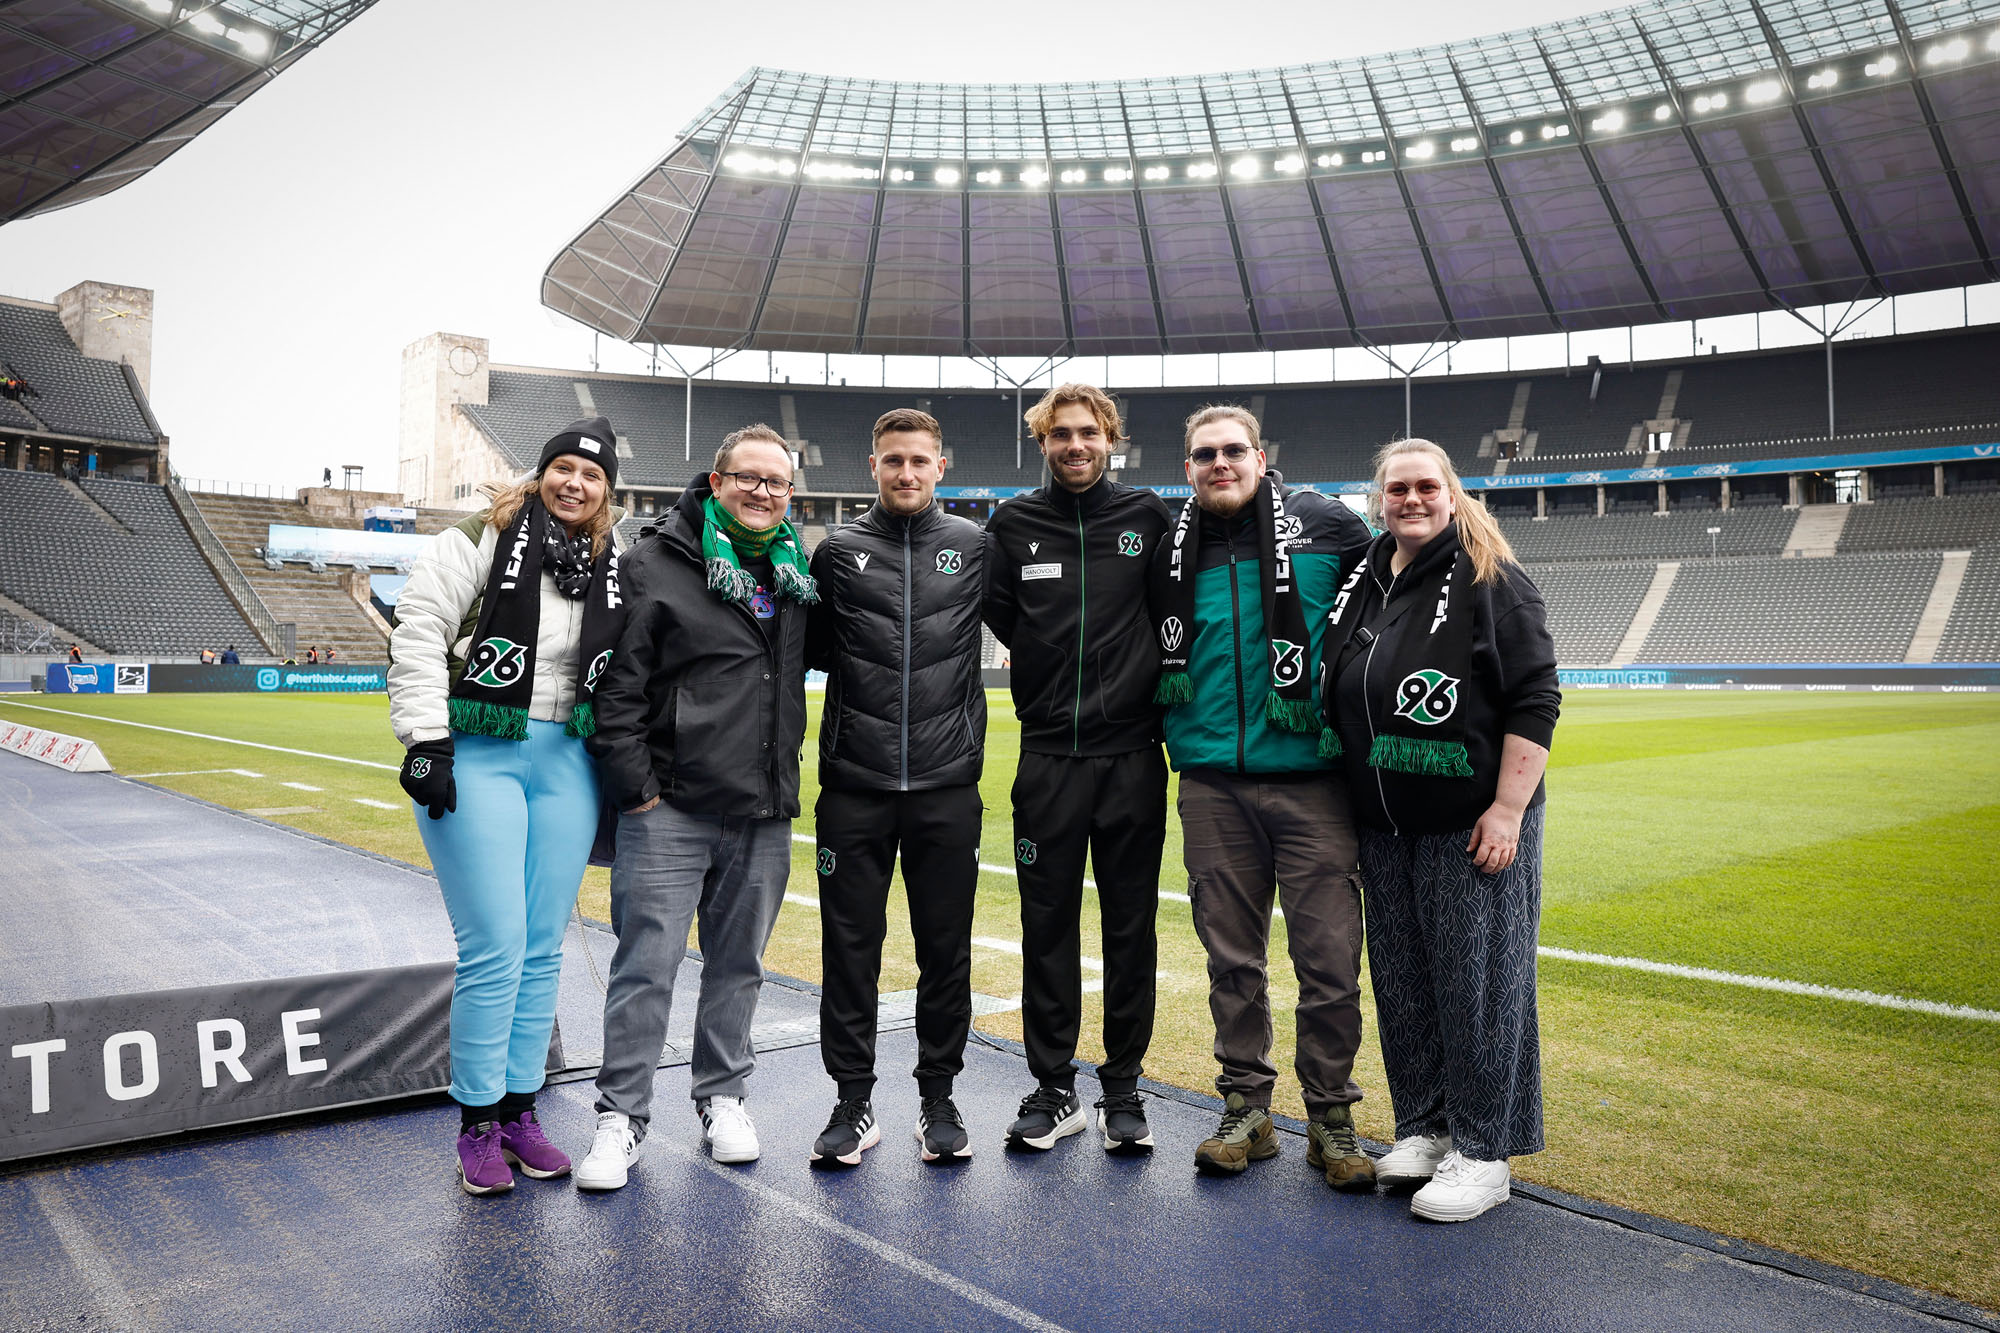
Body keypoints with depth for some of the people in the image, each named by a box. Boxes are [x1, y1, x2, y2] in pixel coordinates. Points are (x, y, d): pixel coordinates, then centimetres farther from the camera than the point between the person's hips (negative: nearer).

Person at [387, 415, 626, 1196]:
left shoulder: (612, 569, 9)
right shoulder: (483, 538, -4)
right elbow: (418, 633, -10)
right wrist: (426, 742, -15)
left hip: (567, 764, 5)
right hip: (478, 758, -4)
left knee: (542, 950, 8)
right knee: (495, 948, -6)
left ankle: (519, 1111, 22)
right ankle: (477, 1125, 11)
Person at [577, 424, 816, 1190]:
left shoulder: (796, 572, 12)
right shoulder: (657, 564, -5)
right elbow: (618, 682, -8)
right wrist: (634, 785, -11)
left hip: (763, 812, 5)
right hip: (671, 809, -5)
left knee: (739, 963, 14)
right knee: (648, 963, -1)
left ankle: (722, 1096, 29)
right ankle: (622, 1114, 13)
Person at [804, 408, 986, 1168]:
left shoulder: (973, 547, 6)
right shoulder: (838, 551, 6)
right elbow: (812, 648, 14)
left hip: (948, 786, 0)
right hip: (854, 786, 0)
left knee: (946, 947, 8)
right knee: (850, 946, 6)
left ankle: (938, 1098, 24)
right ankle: (854, 1101, 21)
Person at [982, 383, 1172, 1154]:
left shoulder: (1149, 519, 3)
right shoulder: (1014, 525, 5)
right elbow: (997, 615, 13)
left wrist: (1142, 679, 1)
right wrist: (1053, 677, 7)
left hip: (1132, 755, 0)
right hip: (1048, 757, 1)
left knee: (1132, 926, 7)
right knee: (1047, 925, 7)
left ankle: (1123, 1087, 21)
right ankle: (1054, 1089, 20)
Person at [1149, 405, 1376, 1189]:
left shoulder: (1326, 527, 1)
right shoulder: (1172, 553, 9)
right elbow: (1154, 651, 22)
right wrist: (1173, 736, 11)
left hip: (1310, 778, -2)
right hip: (1213, 782, 3)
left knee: (1329, 956, 0)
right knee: (1232, 956, 10)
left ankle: (1331, 1120, 17)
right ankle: (1246, 1110, 24)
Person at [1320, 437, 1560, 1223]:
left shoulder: (1491, 582, -7)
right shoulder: (1360, 584, 11)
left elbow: (1535, 700, -12)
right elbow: (1334, 699, 19)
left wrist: (1508, 810, -17)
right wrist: (1349, 801, 16)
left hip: (1473, 825, -6)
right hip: (1384, 829, 6)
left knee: (1477, 981, 0)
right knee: (1402, 980, 12)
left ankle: (1482, 1152, 12)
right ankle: (1424, 1126, 27)